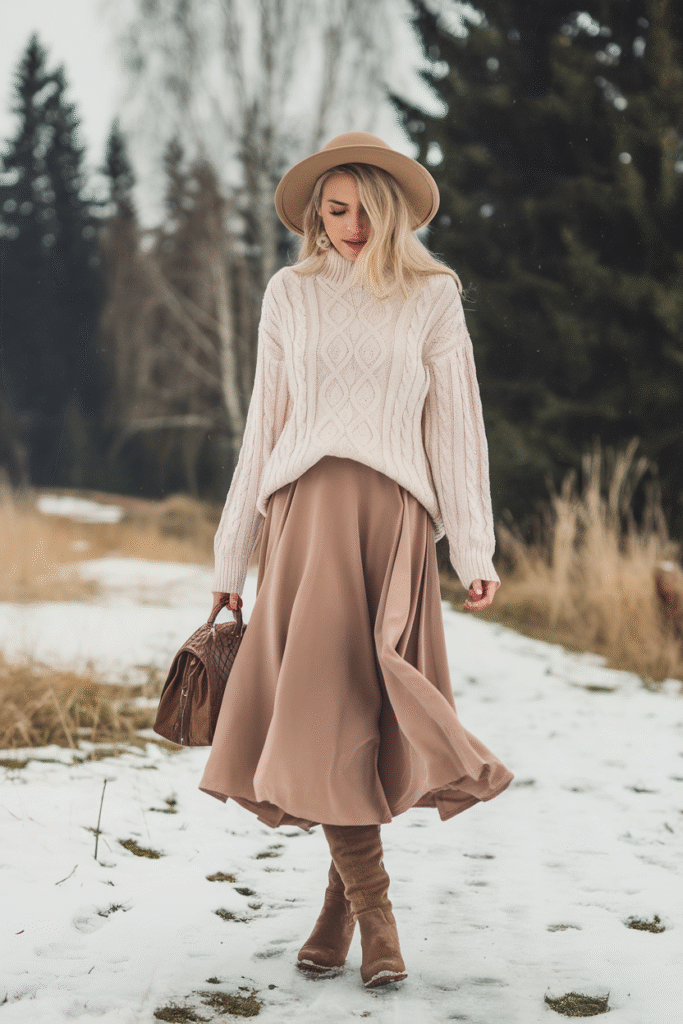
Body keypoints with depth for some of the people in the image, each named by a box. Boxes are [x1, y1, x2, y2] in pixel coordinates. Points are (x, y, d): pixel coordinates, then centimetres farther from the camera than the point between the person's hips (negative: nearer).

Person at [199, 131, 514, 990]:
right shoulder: (290, 294, 14)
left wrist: (475, 551, -3)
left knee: (366, 712, -7)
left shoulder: (432, 298, 10)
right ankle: (374, 913, -1)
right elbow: (264, 426, 16)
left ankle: (339, 903, 8)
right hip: (306, 511, 1)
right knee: (320, 703, -10)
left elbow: (457, 425, 7)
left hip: (394, 516, -1)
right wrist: (230, 559, 14)